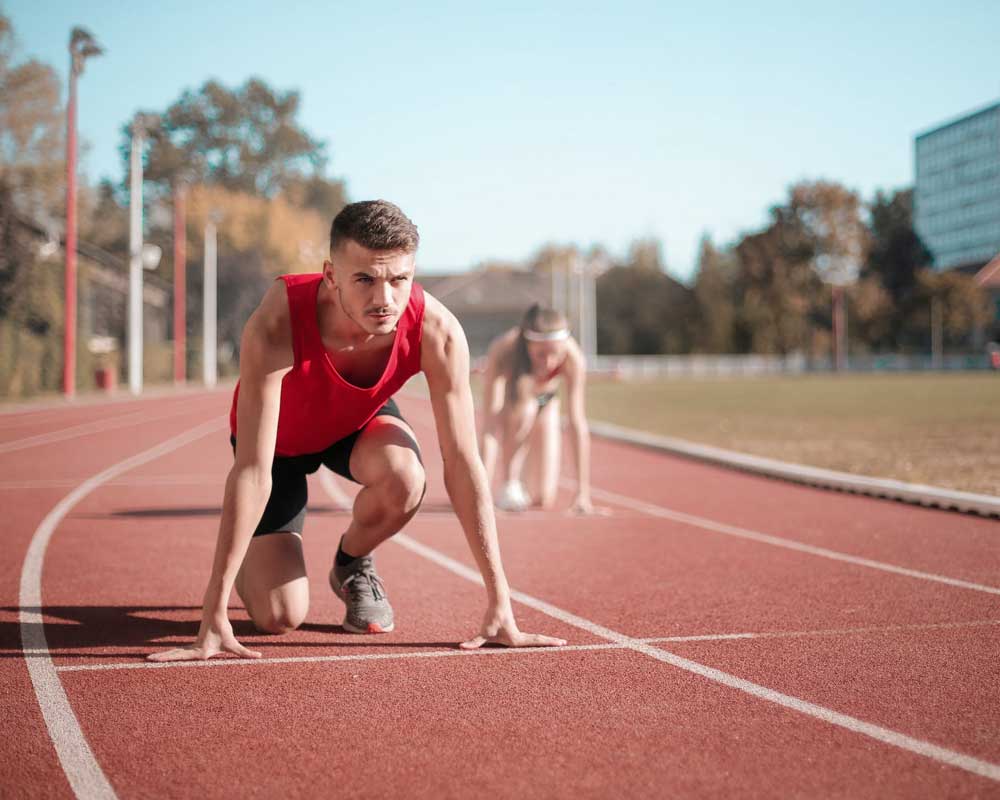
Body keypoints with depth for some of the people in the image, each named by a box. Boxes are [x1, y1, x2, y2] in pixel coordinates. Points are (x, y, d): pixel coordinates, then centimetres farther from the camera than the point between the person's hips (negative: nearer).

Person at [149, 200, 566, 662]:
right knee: (278, 616, -14)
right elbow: (252, 470, -40)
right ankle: (251, 563, 25)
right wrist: (214, 615, -41)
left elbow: (463, 464, -29)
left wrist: (499, 605, -30)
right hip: (280, 437, -2)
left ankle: (353, 565, 1)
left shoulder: (437, 332, -34)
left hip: (358, 422, 2)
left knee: (404, 479, -35)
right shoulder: (276, 325, -41)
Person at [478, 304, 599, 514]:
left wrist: (583, 494, -38)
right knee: (524, 407, -39)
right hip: (506, 401, -2)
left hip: (545, 402, 2)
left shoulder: (573, 357, -36)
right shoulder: (502, 352, -40)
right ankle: (508, 484, -17)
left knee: (544, 500, -6)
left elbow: (578, 425, -35)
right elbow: (489, 428, -43)